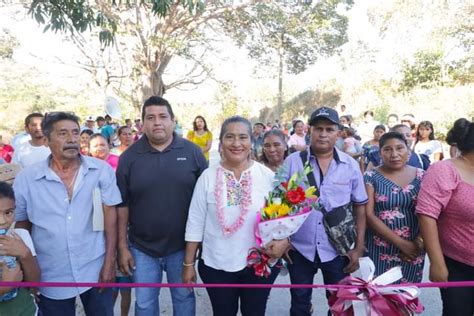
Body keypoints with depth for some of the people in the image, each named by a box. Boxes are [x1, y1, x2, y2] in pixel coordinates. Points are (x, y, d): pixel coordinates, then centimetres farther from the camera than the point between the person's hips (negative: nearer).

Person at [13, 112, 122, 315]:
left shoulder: (102, 170, -8)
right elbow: (21, 225, 4)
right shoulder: (26, 178, -5)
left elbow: (110, 214, -6)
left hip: (95, 271, 0)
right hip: (50, 278, 1)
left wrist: (110, 263, -7)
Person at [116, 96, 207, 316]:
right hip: (142, 247, 1)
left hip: (183, 245, 0)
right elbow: (122, 205, -1)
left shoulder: (192, 152, -6)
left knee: (184, 297, 18)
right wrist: (122, 246, -1)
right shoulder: (129, 157, -5)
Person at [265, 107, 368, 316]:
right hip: (299, 248, 0)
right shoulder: (292, 162, -6)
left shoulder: (351, 165, -2)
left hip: (338, 249, 1)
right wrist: (279, 240, -11)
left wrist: (358, 248, 0)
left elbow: (360, 207, 3)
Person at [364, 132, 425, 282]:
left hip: (412, 250, 3)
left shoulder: (421, 176, 3)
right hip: (379, 250, -2)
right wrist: (401, 243, -15)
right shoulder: (371, 177, -6)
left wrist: (420, 241, -12)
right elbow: (368, 215, -11)